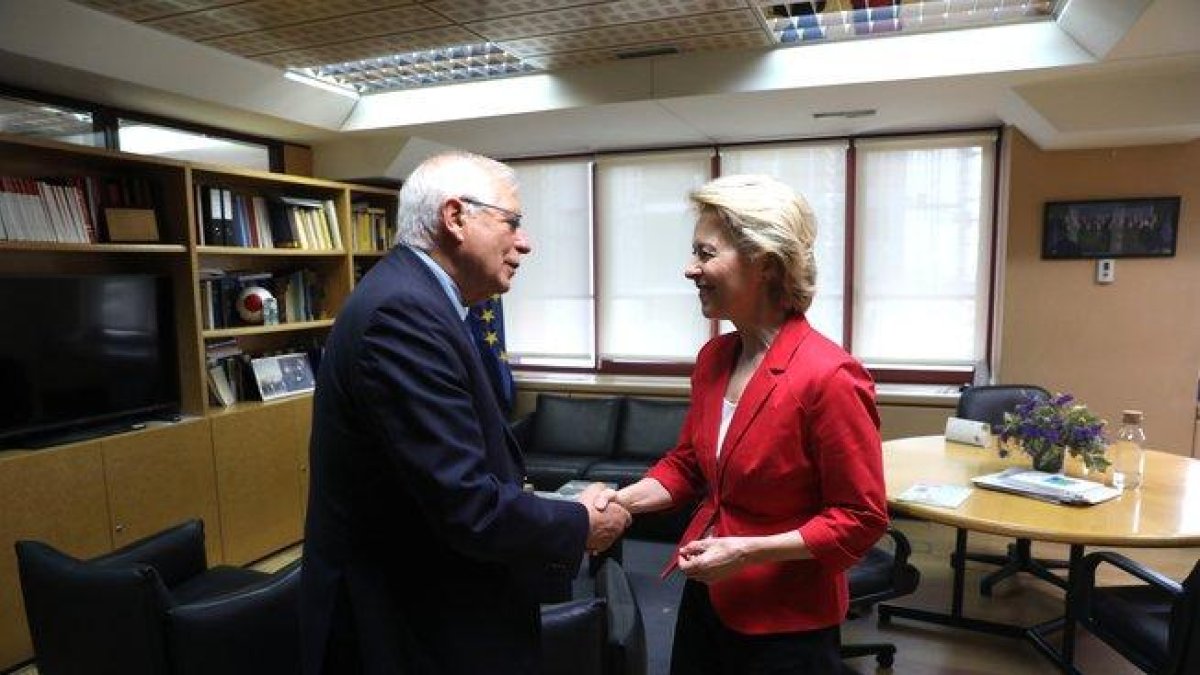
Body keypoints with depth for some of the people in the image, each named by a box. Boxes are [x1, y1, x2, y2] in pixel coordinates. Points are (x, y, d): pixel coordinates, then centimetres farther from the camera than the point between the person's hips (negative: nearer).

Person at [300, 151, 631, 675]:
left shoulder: (410, 299, 5)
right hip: (408, 630, -9)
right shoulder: (403, 310, -26)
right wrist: (580, 526, -12)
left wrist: (556, 511, 3)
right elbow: (468, 507, -28)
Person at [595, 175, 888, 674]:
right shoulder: (712, 357, -2)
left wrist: (750, 551, -22)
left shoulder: (829, 377, -24)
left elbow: (861, 519, -17)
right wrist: (622, 500, -7)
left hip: (786, 623, -6)